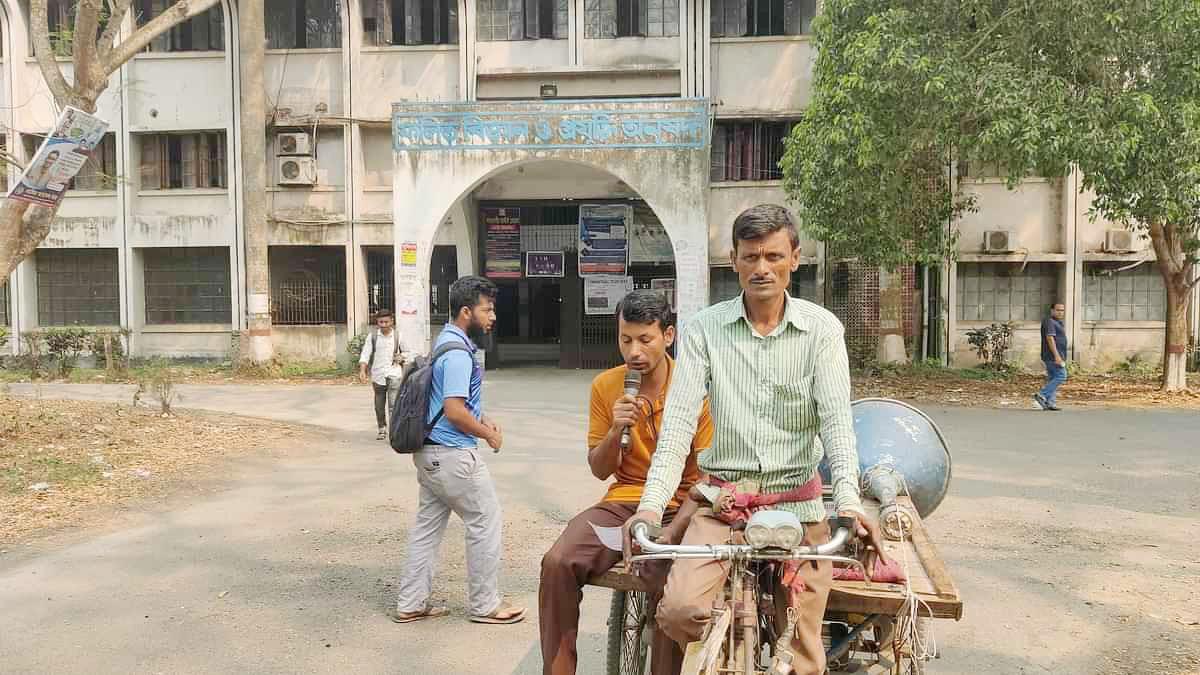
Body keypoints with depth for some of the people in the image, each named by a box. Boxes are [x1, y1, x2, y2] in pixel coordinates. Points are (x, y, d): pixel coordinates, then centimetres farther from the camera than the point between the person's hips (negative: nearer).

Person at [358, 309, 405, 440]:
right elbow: (365, 354, -6)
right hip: (377, 375, 2)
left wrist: (401, 358, -9)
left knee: (393, 404, -15)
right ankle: (382, 429, 33)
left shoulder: (398, 336, -3)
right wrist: (362, 371, -19)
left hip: (394, 375, -2)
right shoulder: (372, 336, -2)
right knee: (379, 406, 15)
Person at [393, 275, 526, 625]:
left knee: (428, 524, 14)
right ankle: (485, 605, 12)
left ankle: (411, 603, 21)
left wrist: (482, 419, 11)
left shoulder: (446, 340, 12)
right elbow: (454, 410, -25)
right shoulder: (458, 352, -20)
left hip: (430, 452, 10)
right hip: (454, 455, -10)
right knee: (486, 521, 2)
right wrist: (489, 435, -11)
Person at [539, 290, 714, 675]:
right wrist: (616, 430, -13)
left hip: (677, 509, -3)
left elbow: (705, 478, -9)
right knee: (558, 563, -22)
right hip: (621, 503, 3)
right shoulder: (605, 386, 3)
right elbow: (600, 470, 8)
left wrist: (668, 534, -22)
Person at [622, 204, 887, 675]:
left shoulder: (822, 329, -1)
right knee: (678, 611, -18)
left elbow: (836, 419, -9)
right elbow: (678, 421, -7)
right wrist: (651, 504, -19)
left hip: (797, 503, 0)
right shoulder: (705, 329, 0)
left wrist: (848, 503, -25)